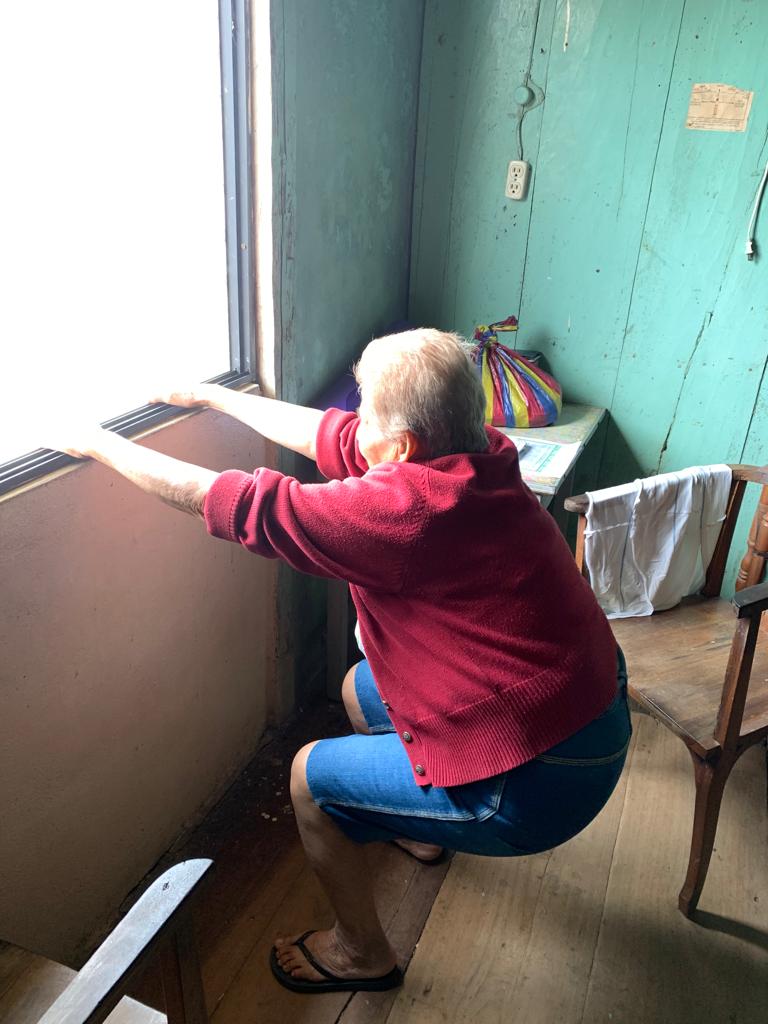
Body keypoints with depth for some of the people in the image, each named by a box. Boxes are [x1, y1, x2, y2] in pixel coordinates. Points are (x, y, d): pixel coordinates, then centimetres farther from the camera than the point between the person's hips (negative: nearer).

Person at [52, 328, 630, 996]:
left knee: (311, 778, 7)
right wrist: (213, 396, 17)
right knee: (363, 688, 23)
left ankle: (362, 954, 30)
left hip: (539, 785, -8)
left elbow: (221, 500, -19)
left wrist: (98, 443, -4)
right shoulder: (483, 453, -3)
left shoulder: (400, 511, -28)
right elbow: (327, 434, 7)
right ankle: (419, 828, 48)